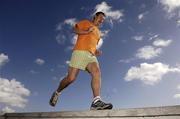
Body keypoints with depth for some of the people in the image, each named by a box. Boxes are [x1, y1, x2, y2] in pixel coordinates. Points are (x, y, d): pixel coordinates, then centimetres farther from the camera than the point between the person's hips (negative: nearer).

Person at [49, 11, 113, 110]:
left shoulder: (98, 32, 33)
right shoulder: (86, 22, 17)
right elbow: (75, 29, 5)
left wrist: (96, 51, 16)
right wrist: (87, 31, -6)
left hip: (91, 55, 5)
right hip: (80, 52, -5)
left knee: (97, 72, -25)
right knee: (71, 78, -11)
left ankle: (96, 102, -37)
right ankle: (57, 92, 17)